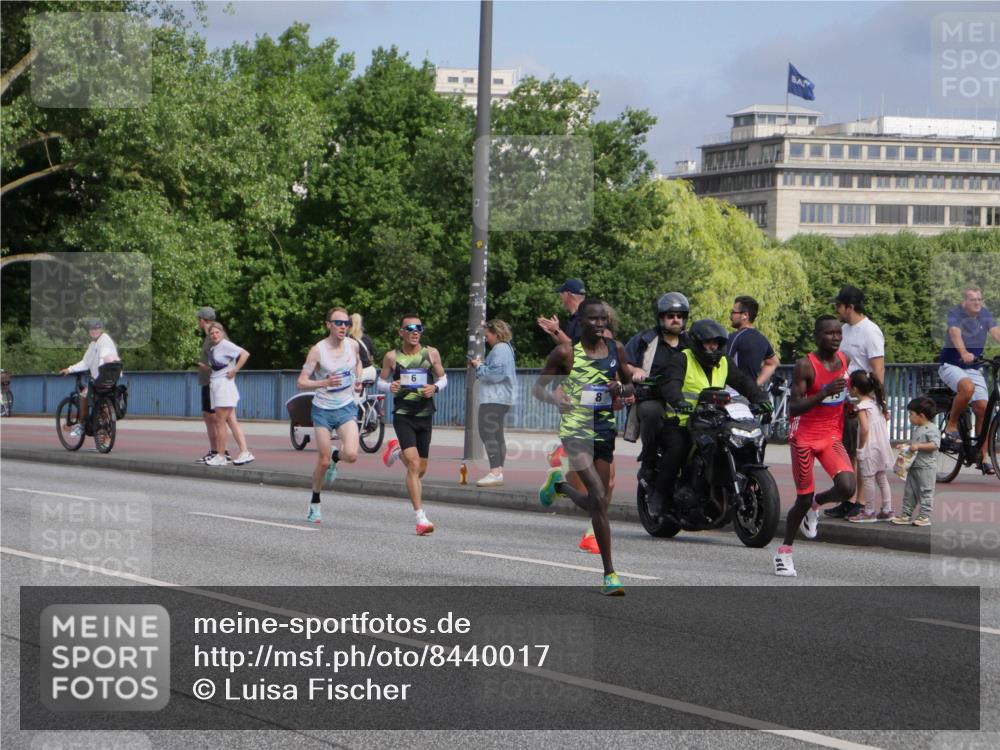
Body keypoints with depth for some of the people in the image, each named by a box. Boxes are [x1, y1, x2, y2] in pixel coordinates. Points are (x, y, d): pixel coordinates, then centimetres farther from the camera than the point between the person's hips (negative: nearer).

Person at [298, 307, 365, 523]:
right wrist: (325, 383, -30)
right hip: (323, 410, -2)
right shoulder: (318, 350, -13)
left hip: (346, 408, 2)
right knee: (322, 462, 0)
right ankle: (315, 504, 23)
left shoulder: (353, 345, -1)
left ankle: (336, 457, 19)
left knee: (351, 455, -19)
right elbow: (301, 383, -14)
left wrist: (358, 380, 4)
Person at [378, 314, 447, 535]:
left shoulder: (431, 353, 2)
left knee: (420, 470, 12)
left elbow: (443, 378, 12)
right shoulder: (392, 357, -2)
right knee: (414, 465, -17)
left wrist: (435, 388, -10)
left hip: (425, 414, 3)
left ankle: (397, 450, 45)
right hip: (403, 415, -3)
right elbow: (381, 381, 9)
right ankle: (420, 518, -17)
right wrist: (390, 387, -14)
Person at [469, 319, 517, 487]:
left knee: (488, 434, -16)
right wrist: (478, 367, 14)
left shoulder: (500, 349, -12)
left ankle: (495, 472, -23)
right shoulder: (504, 348, 21)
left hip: (494, 399, -12)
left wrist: (479, 366, -8)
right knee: (497, 436, 14)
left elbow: (496, 374, -21)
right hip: (500, 399, 12)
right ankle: (498, 472, 18)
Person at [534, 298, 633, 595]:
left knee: (594, 503, 11)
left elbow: (630, 384, 18)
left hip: (605, 429, 6)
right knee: (599, 499, -17)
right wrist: (555, 398, -20)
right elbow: (538, 387, 1)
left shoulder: (616, 349, 7)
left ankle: (559, 484, 44)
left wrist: (621, 388, -5)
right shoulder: (565, 353, -5)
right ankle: (609, 573, -13)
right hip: (575, 429, -5)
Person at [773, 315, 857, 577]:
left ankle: (816, 503, 16)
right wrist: (825, 393, -33)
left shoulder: (844, 360, 3)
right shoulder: (805, 366, -16)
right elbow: (793, 408, -23)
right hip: (804, 436, -5)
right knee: (803, 499, 0)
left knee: (847, 488, -17)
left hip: (832, 437, 5)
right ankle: (784, 552, 20)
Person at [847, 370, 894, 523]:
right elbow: (885, 422, 15)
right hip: (883, 446, 8)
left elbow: (865, 428, -23)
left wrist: (860, 447, -14)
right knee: (882, 479, 12)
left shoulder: (863, 406, -15)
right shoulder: (877, 402, 9)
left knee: (868, 478, -2)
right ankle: (887, 509, 15)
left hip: (870, 447, -8)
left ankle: (869, 512, 0)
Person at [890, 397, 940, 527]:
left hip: (926, 467, -9)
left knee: (925, 492, -2)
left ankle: (925, 516, 2)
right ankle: (906, 514, 16)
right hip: (913, 466, 9)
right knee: (909, 491, 11)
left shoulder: (931, 429, -14)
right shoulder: (915, 429, 16)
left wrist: (918, 446, -27)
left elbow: (935, 445, -24)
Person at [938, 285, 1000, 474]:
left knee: (982, 407, -9)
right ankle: (951, 425, -13)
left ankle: (983, 457, -1)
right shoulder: (955, 313, -13)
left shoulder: (985, 315, -1)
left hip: (974, 368, 5)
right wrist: (964, 353, -52)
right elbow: (955, 333, -32)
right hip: (951, 365, -5)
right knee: (968, 387, -35)